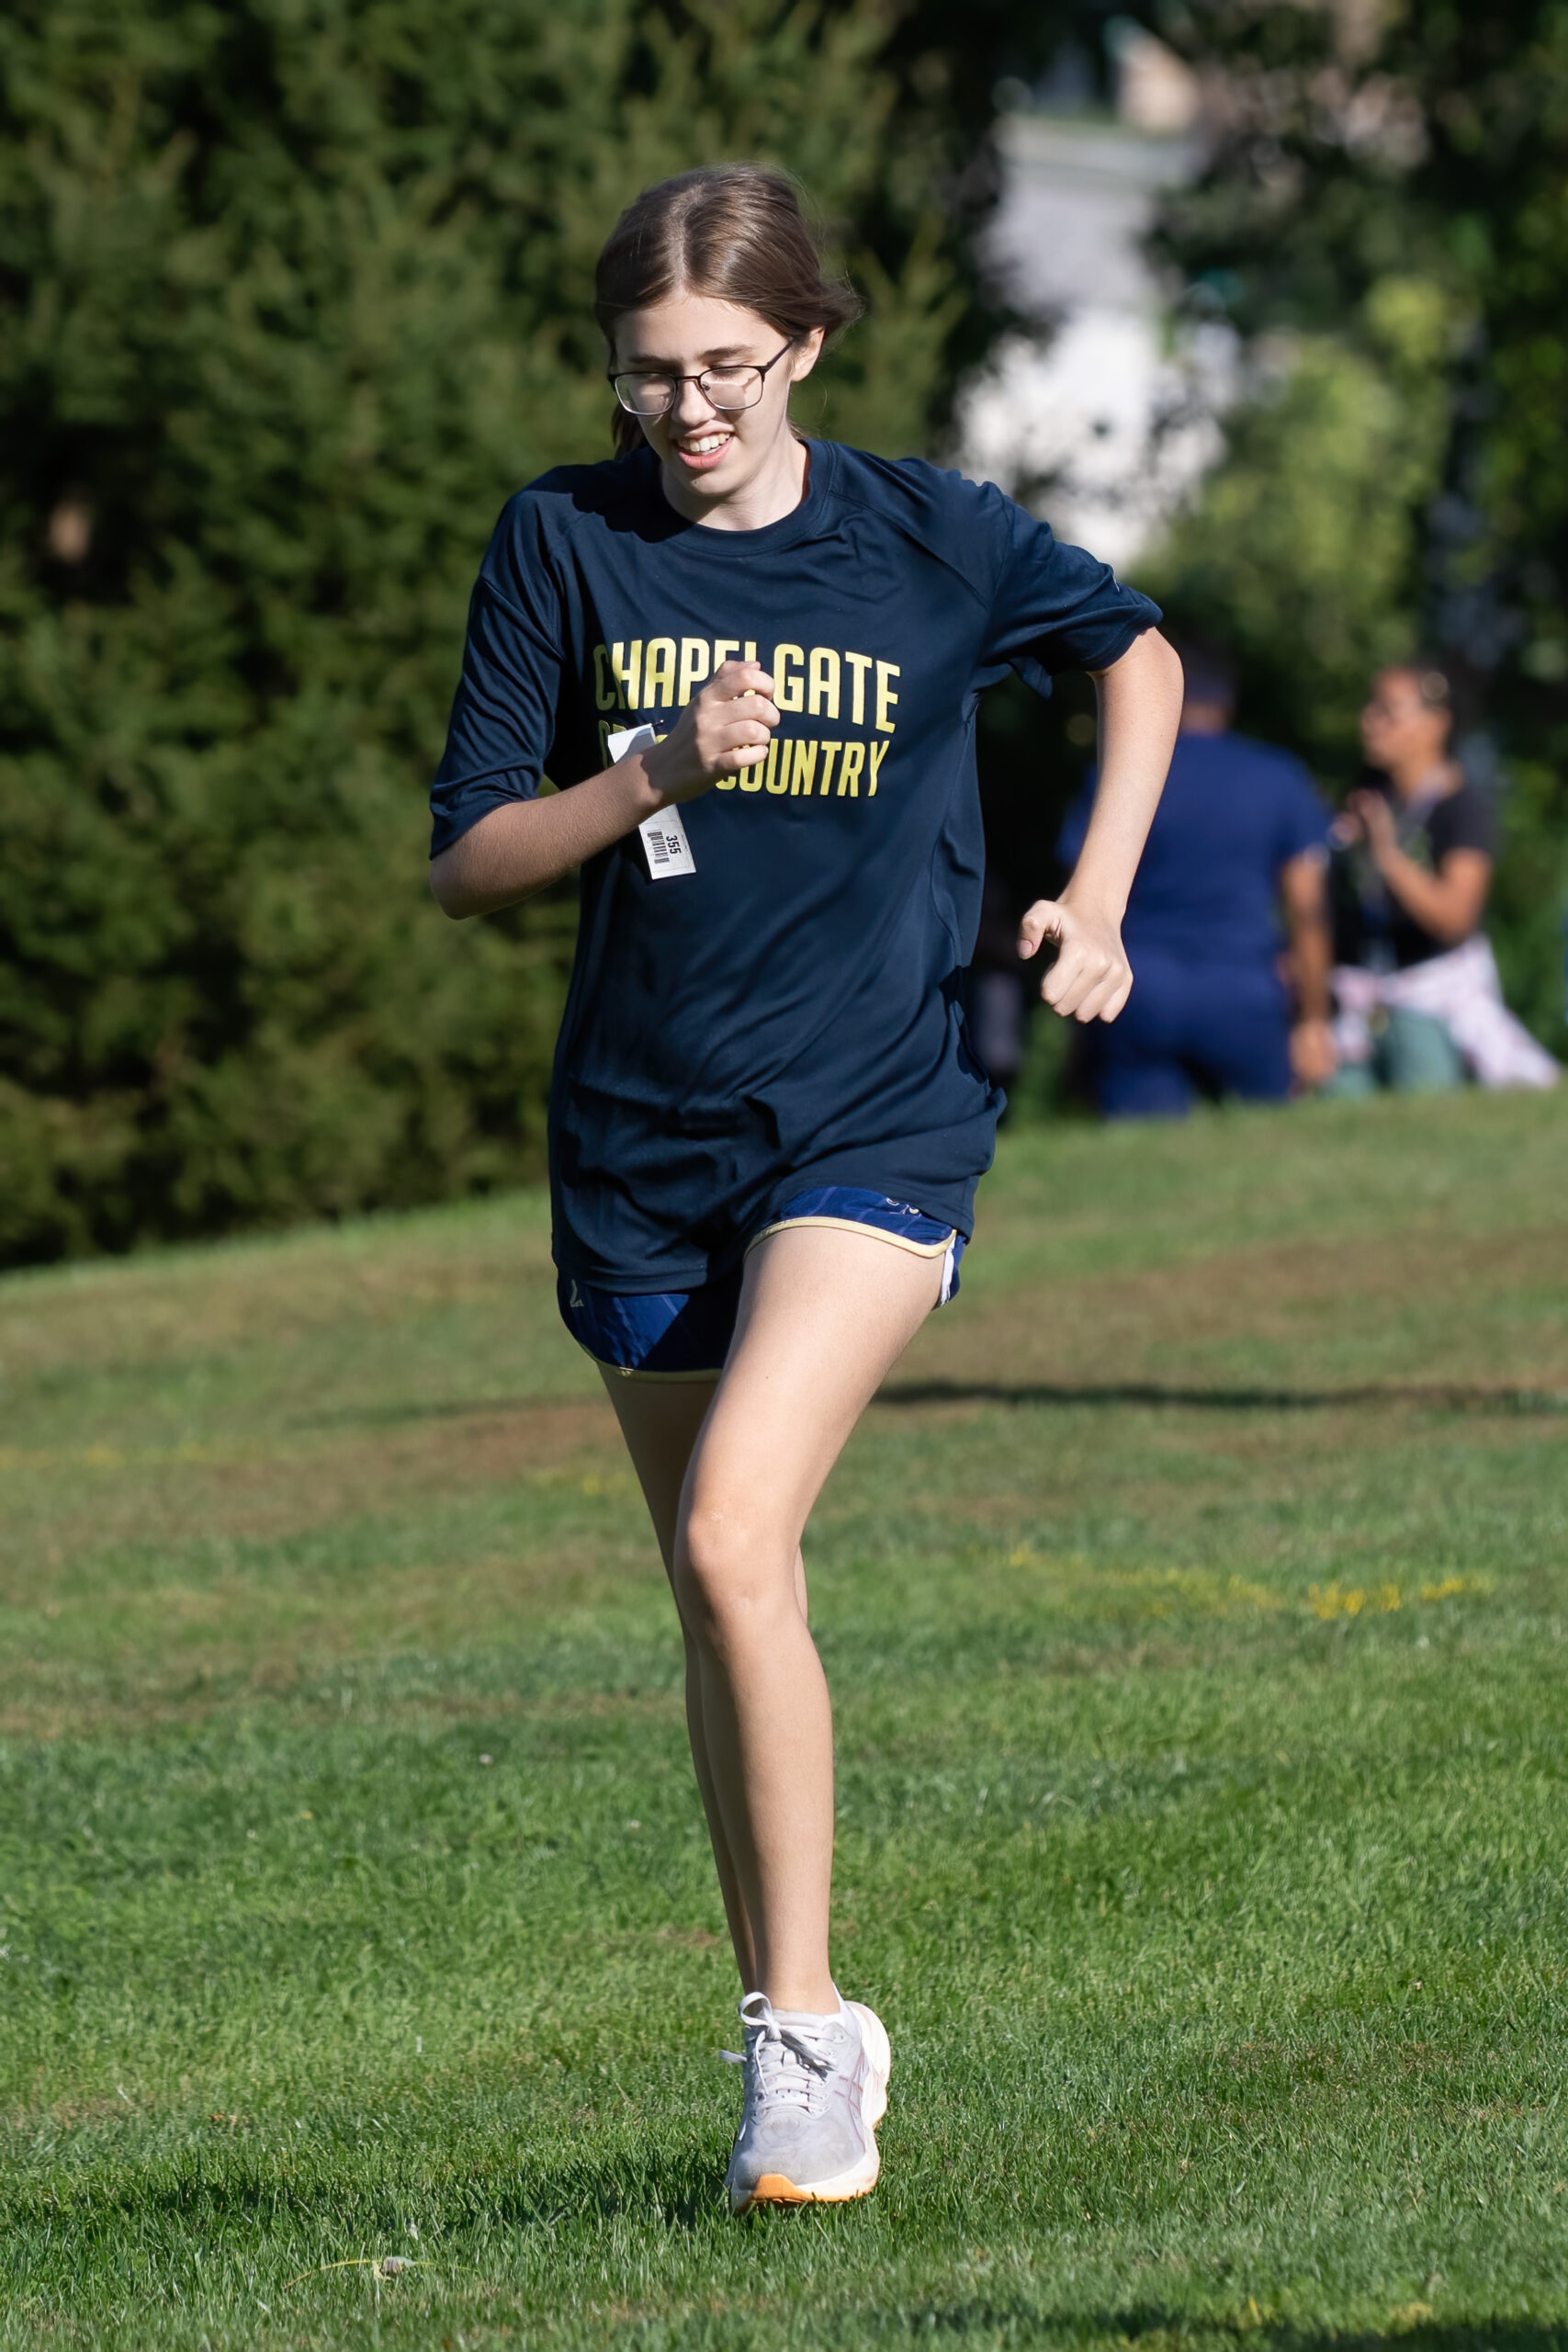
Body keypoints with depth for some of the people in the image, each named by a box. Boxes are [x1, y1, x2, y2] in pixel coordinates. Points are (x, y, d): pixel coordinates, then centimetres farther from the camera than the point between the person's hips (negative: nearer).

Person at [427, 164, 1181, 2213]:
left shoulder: (932, 541, -4)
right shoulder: (564, 544, -1)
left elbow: (1137, 653, 16)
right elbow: (468, 861, -2)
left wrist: (1096, 904, 6)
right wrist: (659, 772, -18)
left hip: (877, 1120, -3)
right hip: (643, 1137, 3)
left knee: (734, 1532, -23)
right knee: (721, 1594, 10)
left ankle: (807, 2019, -15)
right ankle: (798, 2054, 23)